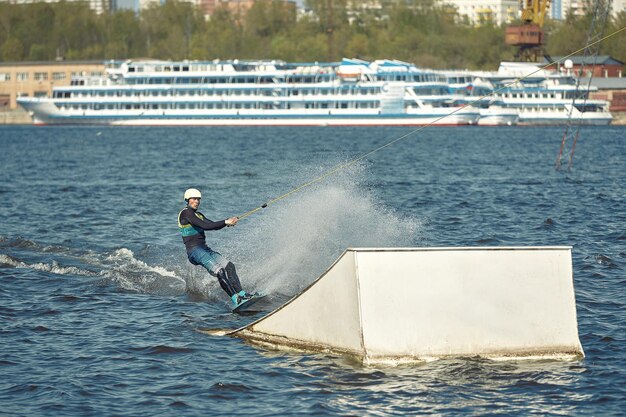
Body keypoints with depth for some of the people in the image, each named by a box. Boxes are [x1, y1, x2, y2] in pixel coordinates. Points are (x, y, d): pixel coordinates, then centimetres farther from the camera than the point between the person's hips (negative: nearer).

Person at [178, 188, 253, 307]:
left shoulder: (198, 215, 20)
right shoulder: (186, 213, -8)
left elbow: (213, 225, 13)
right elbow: (204, 226, -17)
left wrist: (228, 221, -6)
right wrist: (226, 222, -16)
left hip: (204, 249, 9)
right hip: (194, 250, -9)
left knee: (228, 266, -4)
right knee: (219, 271, -23)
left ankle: (241, 293, -10)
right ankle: (235, 299, -28)